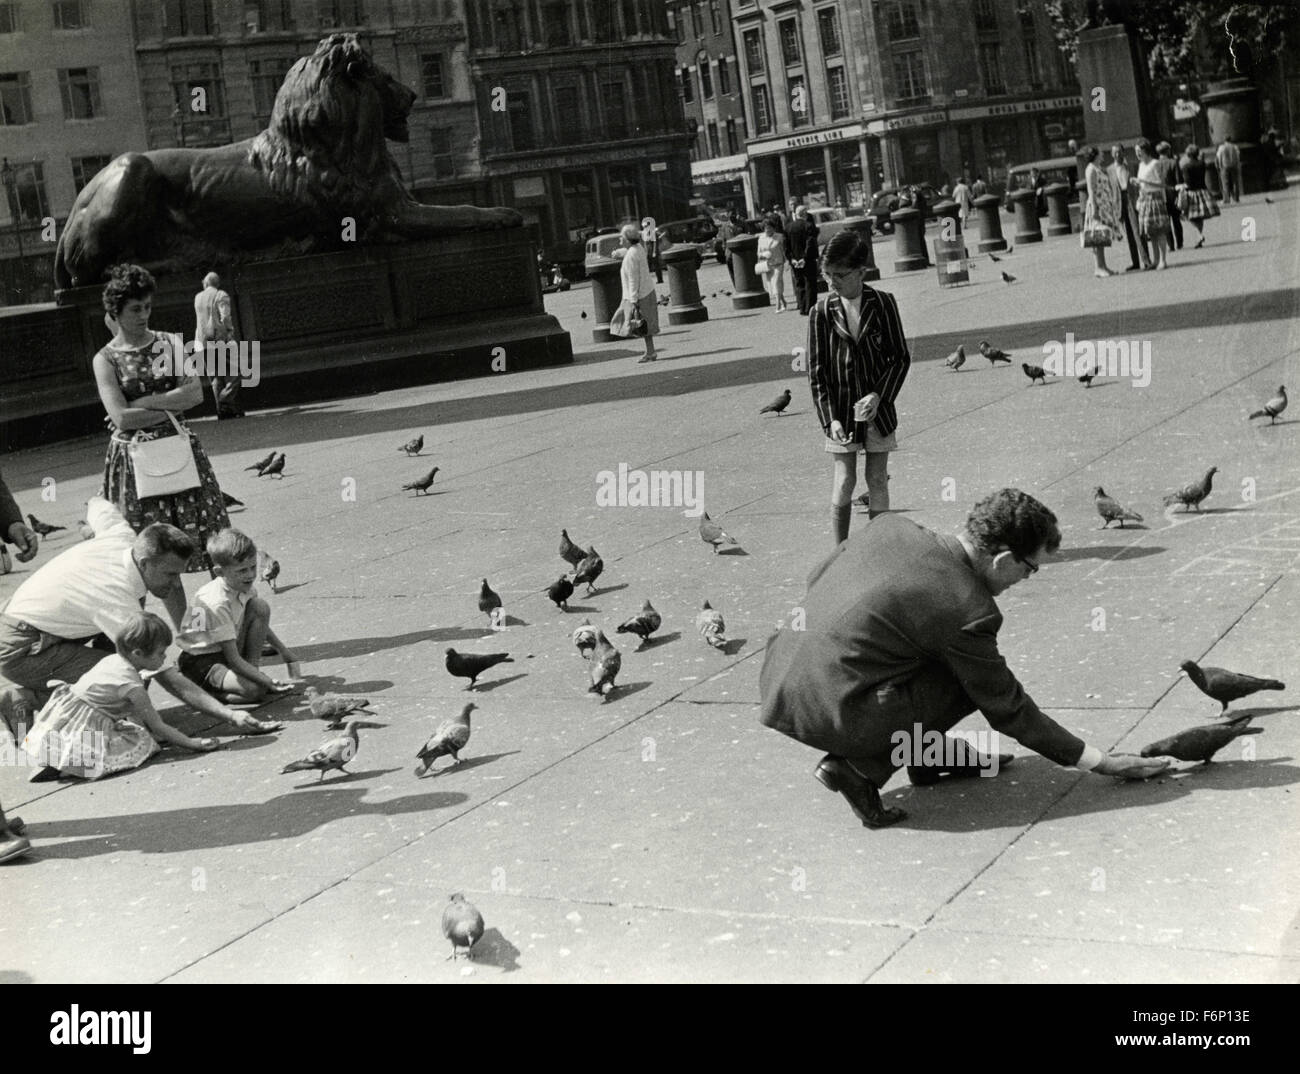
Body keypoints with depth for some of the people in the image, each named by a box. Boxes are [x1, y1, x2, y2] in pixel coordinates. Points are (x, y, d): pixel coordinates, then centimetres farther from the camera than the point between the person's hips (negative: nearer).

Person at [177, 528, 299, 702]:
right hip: (201, 662, -8)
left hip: (229, 649, 8)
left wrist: (285, 651, 7)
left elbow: (261, 622, 15)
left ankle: (253, 668, -4)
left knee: (261, 607, -13)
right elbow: (233, 660, -28)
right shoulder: (216, 603, -29)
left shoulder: (240, 585, -5)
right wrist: (268, 682, -35)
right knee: (254, 690, -31)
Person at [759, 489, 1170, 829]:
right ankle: (860, 766, -2)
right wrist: (1099, 762, 7)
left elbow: (817, 577, 18)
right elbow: (1009, 710, -3)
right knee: (972, 678, 2)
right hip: (825, 714, -8)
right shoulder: (968, 612, -14)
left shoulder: (889, 526, 3)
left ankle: (927, 751, 25)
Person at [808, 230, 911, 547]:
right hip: (840, 410, -1)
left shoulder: (883, 303, -5)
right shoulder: (822, 311, -6)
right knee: (844, 482, -1)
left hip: (877, 407, 1)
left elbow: (901, 357, 0)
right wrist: (830, 419, -13)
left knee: (877, 480, 7)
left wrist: (879, 395, -14)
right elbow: (817, 371, -5)